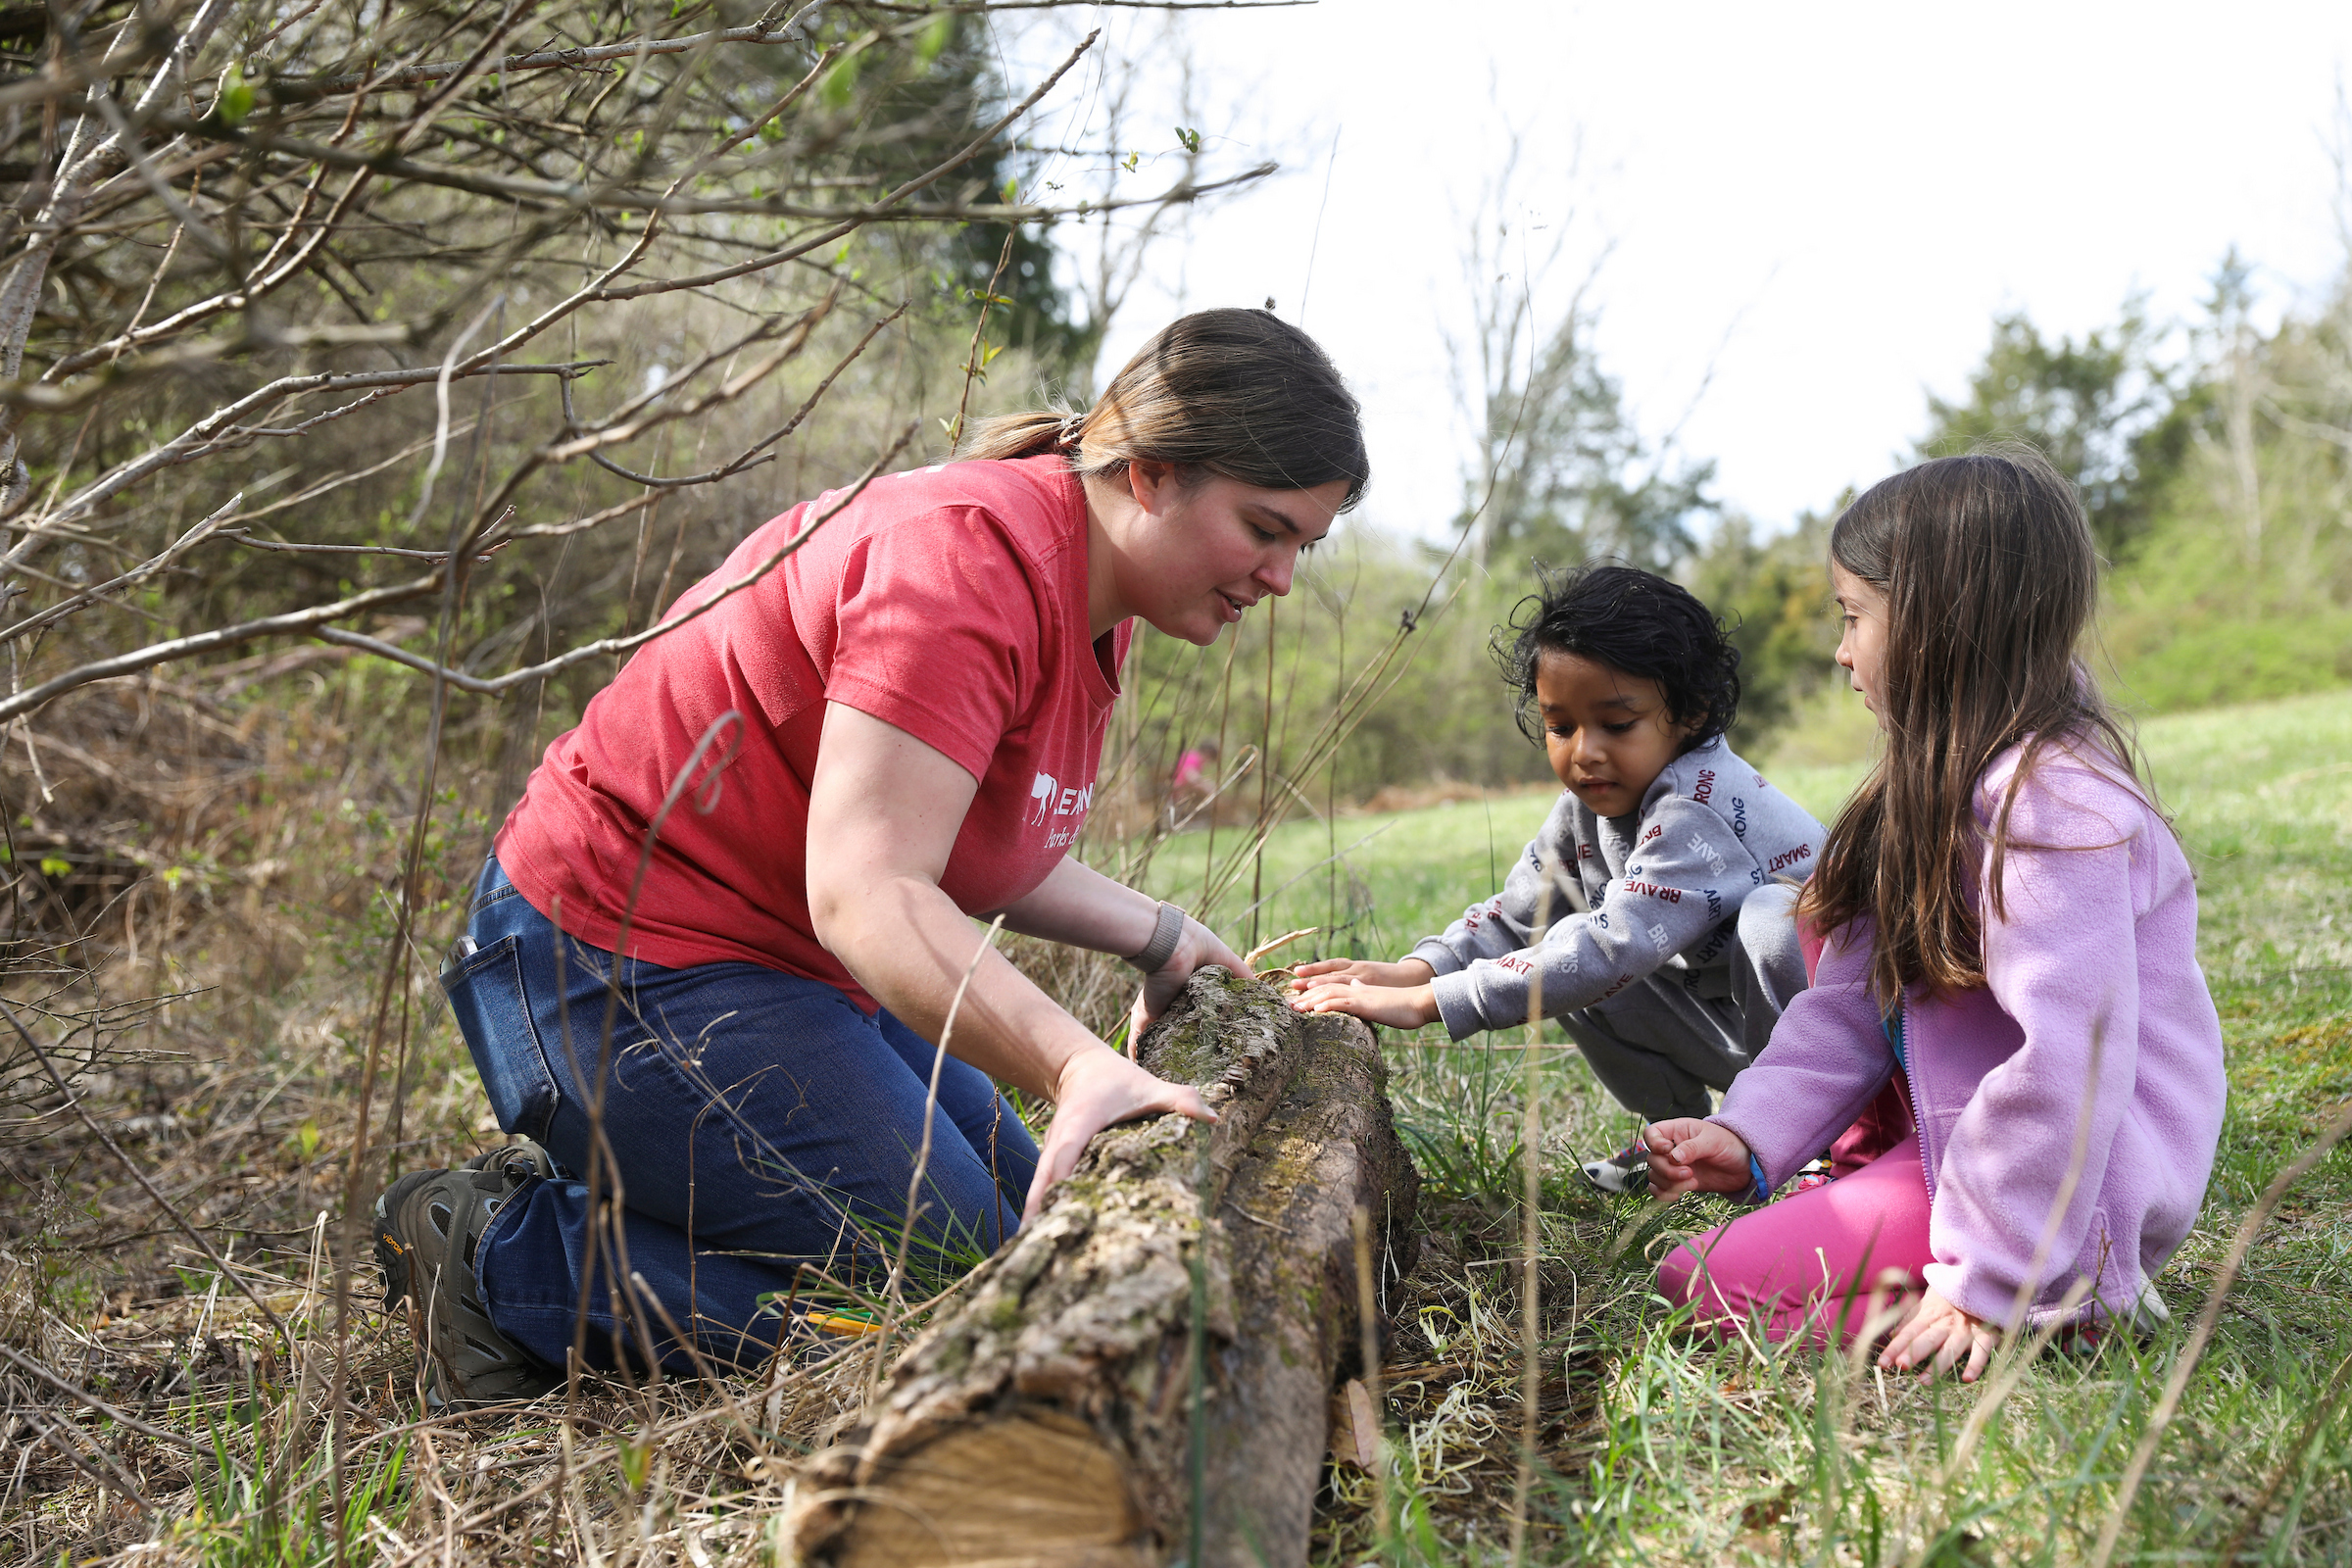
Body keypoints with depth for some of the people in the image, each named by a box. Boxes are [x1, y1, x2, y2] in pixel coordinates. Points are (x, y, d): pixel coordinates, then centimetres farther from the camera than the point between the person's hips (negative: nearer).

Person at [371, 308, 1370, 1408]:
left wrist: (1156, 936, 7)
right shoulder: (971, 556, -26)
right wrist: (1073, 1065, -47)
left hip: (793, 966, 11)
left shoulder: (1091, 595, 6)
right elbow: (863, 892, -35)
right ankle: (501, 1254, -3)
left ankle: (577, 1192, 15)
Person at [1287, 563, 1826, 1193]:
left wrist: (1427, 1003, -40)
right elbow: (1517, 913, 3)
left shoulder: (1699, 810, -29)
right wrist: (1414, 970, -18)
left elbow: (1612, 944, -39)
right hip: (1726, 1030, 8)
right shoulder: (1589, 803, -2)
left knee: (1775, 917, -35)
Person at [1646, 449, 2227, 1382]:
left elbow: (2071, 1059, -28)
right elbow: (1856, 1002, 7)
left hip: (2068, 1190, -10)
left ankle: (2064, 1300, -8)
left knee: (1708, 1282, -16)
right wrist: (1751, 1133, -7)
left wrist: (1991, 1286, -26)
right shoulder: (1937, 791, 10)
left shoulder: (2048, 802, -23)